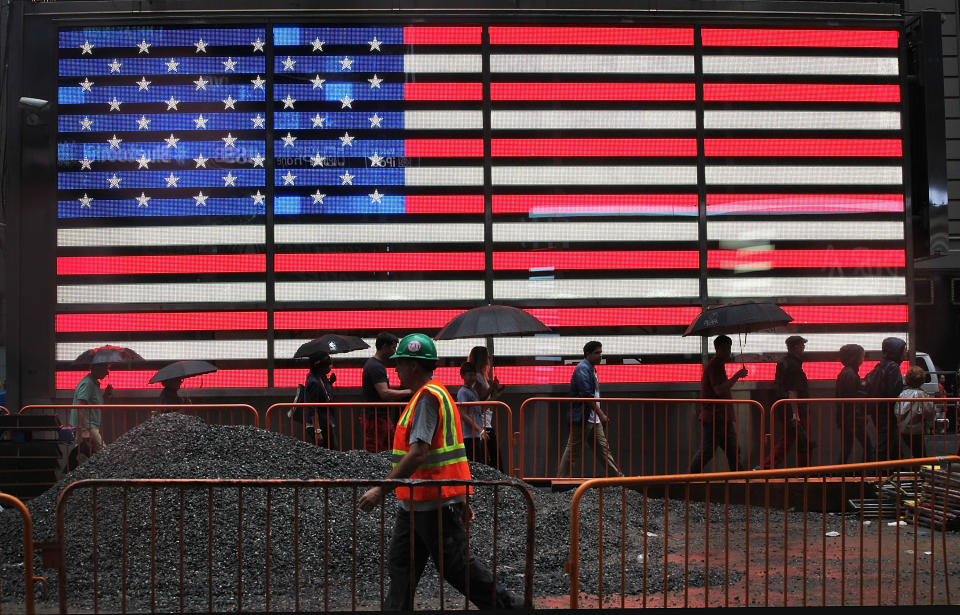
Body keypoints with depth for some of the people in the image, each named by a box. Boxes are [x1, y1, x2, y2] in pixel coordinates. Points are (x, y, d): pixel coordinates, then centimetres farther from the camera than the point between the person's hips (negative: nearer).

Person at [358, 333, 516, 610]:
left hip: (435, 503, -10)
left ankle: (504, 605, 13)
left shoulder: (428, 396, -17)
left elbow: (418, 454, -26)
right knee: (400, 564, 10)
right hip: (415, 502, 10)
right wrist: (463, 500, 21)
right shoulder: (429, 395, 16)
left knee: (457, 566, 0)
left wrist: (382, 489, -25)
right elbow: (447, 450, 18)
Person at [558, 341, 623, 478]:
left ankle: (617, 477, 12)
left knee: (603, 448, 10)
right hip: (582, 418, -10)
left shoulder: (591, 369, 17)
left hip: (593, 419, 10)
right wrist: (601, 414, -22)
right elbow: (587, 395, -23)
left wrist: (599, 415, 22)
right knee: (573, 451, -3)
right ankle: (562, 478, 4)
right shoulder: (582, 369, -15)